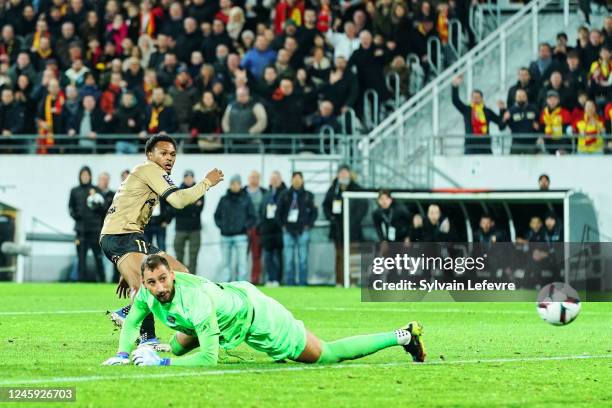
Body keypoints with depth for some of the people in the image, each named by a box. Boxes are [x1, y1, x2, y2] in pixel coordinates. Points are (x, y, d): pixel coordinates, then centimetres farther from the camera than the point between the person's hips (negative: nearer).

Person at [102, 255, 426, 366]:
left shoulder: (195, 300, -40)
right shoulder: (148, 293, -18)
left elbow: (208, 358, -39)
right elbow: (131, 323, 2)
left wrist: (161, 363, -41)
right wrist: (123, 354, -15)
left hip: (258, 318, -8)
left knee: (327, 355, 1)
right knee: (178, 348, 17)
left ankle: (403, 336, 11)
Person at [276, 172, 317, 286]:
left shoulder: (308, 196, 5)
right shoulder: (285, 195, 7)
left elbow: (314, 212, 9)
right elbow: (278, 212, 12)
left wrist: (308, 225, 0)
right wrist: (283, 225, 3)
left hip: (303, 231, -1)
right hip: (288, 231, 1)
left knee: (303, 259, -2)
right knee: (288, 260, 0)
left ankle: (302, 283, 2)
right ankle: (289, 283, 4)